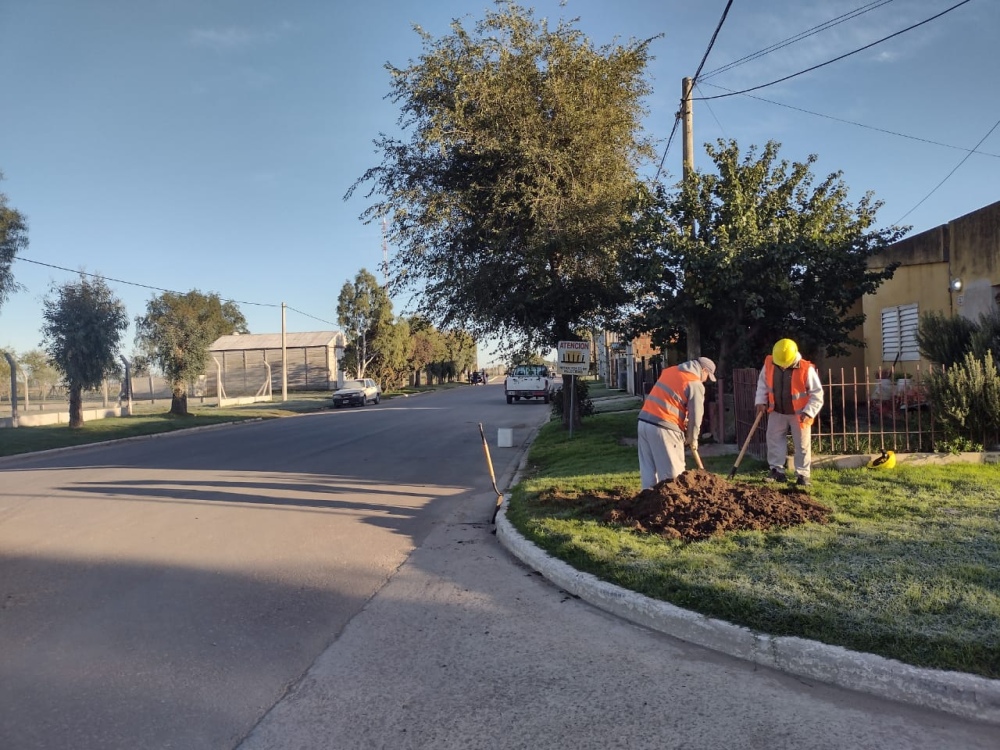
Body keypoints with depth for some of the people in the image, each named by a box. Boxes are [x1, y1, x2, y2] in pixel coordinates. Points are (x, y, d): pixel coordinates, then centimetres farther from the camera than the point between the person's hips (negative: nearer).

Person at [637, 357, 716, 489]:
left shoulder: (670, 370, 19)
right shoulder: (695, 384, -4)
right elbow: (695, 415, -2)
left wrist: (681, 419, 16)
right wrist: (692, 438, 12)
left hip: (644, 421, 8)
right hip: (663, 427, -8)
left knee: (648, 469, 12)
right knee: (672, 472, 2)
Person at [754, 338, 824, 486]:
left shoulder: (806, 369, -23)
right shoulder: (769, 363, -12)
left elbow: (817, 393, -16)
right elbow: (762, 383, 5)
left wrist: (809, 412, -23)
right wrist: (761, 401, -5)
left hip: (799, 414, -3)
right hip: (777, 412, 4)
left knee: (802, 445, 4)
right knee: (774, 439, 8)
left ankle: (803, 474, 13)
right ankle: (777, 470, 19)